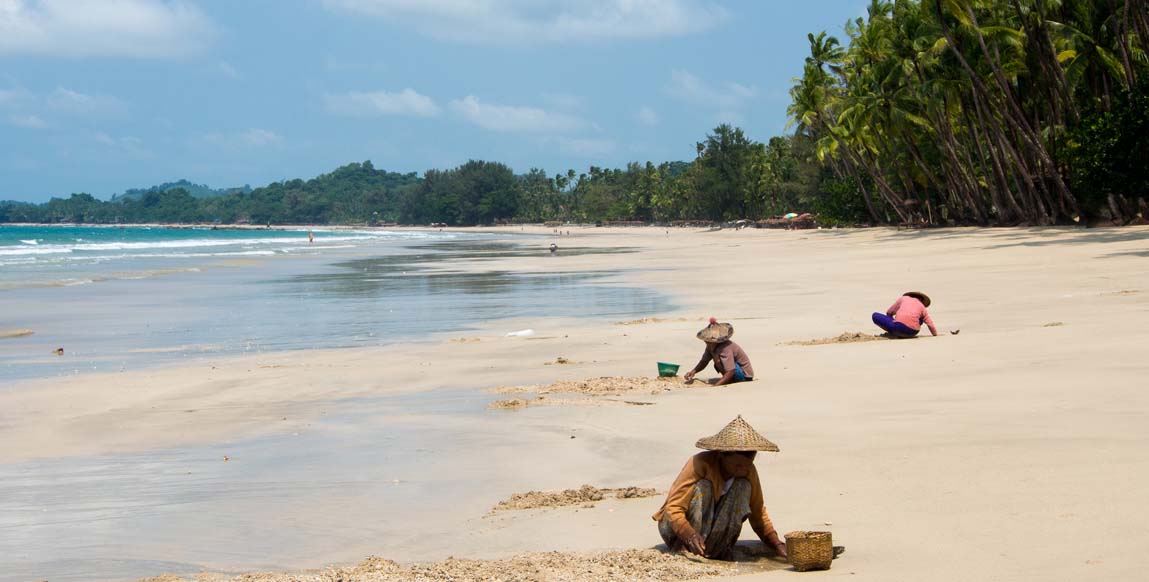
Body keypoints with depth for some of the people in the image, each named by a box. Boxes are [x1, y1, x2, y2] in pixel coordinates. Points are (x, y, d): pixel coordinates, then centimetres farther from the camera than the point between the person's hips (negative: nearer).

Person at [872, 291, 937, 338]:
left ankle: (893, 332, 8)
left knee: (875, 316, 16)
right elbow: (930, 324, 22)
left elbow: (889, 312, 26)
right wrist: (935, 334, 39)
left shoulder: (903, 298, 23)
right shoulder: (922, 307, 24)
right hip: (912, 333, 1)